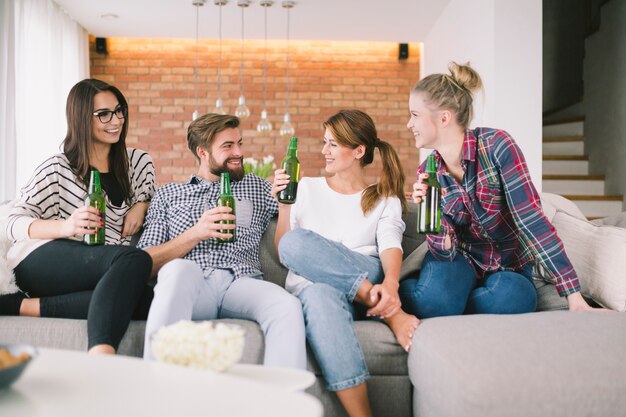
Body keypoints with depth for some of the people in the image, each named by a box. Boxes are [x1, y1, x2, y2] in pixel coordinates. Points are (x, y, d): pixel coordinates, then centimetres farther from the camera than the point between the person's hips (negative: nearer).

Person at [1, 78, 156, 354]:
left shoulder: (138, 162, 18)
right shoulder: (57, 169, 6)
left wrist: (141, 206, 7)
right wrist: (67, 226, -22)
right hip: (42, 261, -3)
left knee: (139, 294, -37)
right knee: (135, 260, -35)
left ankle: (25, 306, -28)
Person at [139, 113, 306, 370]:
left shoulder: (257, 187, 27)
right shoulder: (168, 195, 22)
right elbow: (146, 263, 10)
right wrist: (196, 234, -5)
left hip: (241, 281, 1)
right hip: (189, 281, -1)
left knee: (287, 306, -32)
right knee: (178, 269, -37)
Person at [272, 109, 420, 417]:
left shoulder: (385, 200, 16)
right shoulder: (306, 188, 19)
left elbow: (390, 246, -5)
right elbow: (281, 256, 15)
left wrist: (390, 284, -26)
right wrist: (284, 205, 0)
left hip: (365, 288, 0)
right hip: (310, 286, 0)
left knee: (295, 241, -29)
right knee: (322, 296, -39)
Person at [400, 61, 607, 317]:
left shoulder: (495, 145, -19)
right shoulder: (428, 173, -7)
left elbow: (529, 217, -24)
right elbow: (445, 252, -9)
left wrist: (574, 297, -26)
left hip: (508, 264, 0)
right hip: (461, 258, 0)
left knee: (510, 300, -35)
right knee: (433, 300, -34)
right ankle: (403, 290, 0)